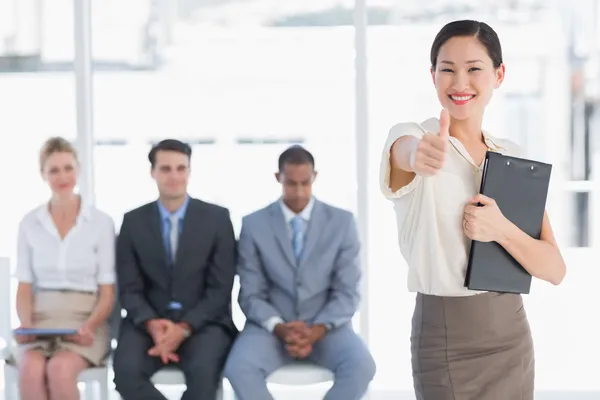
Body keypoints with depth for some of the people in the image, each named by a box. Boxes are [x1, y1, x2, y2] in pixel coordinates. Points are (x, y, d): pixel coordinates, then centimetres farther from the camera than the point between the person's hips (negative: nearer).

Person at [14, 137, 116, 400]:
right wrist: (26, 324, -11)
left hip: (85, 320, -2)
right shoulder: (30, 223, 9)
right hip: (41, 320, 2)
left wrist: (89, 326, -18)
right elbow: (24, 287, 9)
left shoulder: (101, 222, 2)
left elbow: (107, 292, 1)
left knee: (60, 369, -35)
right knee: (31, 370, -33)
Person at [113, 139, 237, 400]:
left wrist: (184, 328, -17)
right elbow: (129, 289, 3)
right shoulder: (133, 222, 7)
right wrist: (152, 325, -17)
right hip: (149, 322, 2)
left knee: (203, 369, -34)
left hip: (203, 322, -1)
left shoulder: (217, 218, 2)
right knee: (126, 370, -30)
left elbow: (220, 288, -3)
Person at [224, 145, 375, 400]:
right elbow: (251, 295, 0)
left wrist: (317, 330, -19)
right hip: (272, 326, 0)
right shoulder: (254, 225, 1)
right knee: (238, 368, -31)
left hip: (326, 326, 0)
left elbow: (347, 292, -2)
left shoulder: (342, 222, 1)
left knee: (361, 365, -31)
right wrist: (280, 328, -19)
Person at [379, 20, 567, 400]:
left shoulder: (516, 158, 6)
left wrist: (502, 230, -18)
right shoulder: (411, 139, -7)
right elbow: (405, 150, -34)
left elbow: (555, 269, 0)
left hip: (513, 334, 5)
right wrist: (420, 153, -56)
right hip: (446, 338, -4)